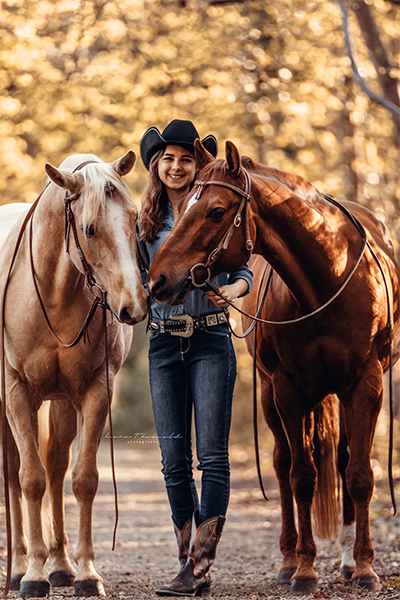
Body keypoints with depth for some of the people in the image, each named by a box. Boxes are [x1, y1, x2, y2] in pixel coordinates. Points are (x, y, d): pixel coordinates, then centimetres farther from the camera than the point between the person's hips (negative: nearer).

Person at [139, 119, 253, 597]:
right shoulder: (146, 222, 10)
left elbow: (244, 272, 4)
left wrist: (232, 290, -16)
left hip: (210, 341, -3)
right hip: (164, 346, 3)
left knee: (212, 455, -8)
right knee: (174, 461, 3)